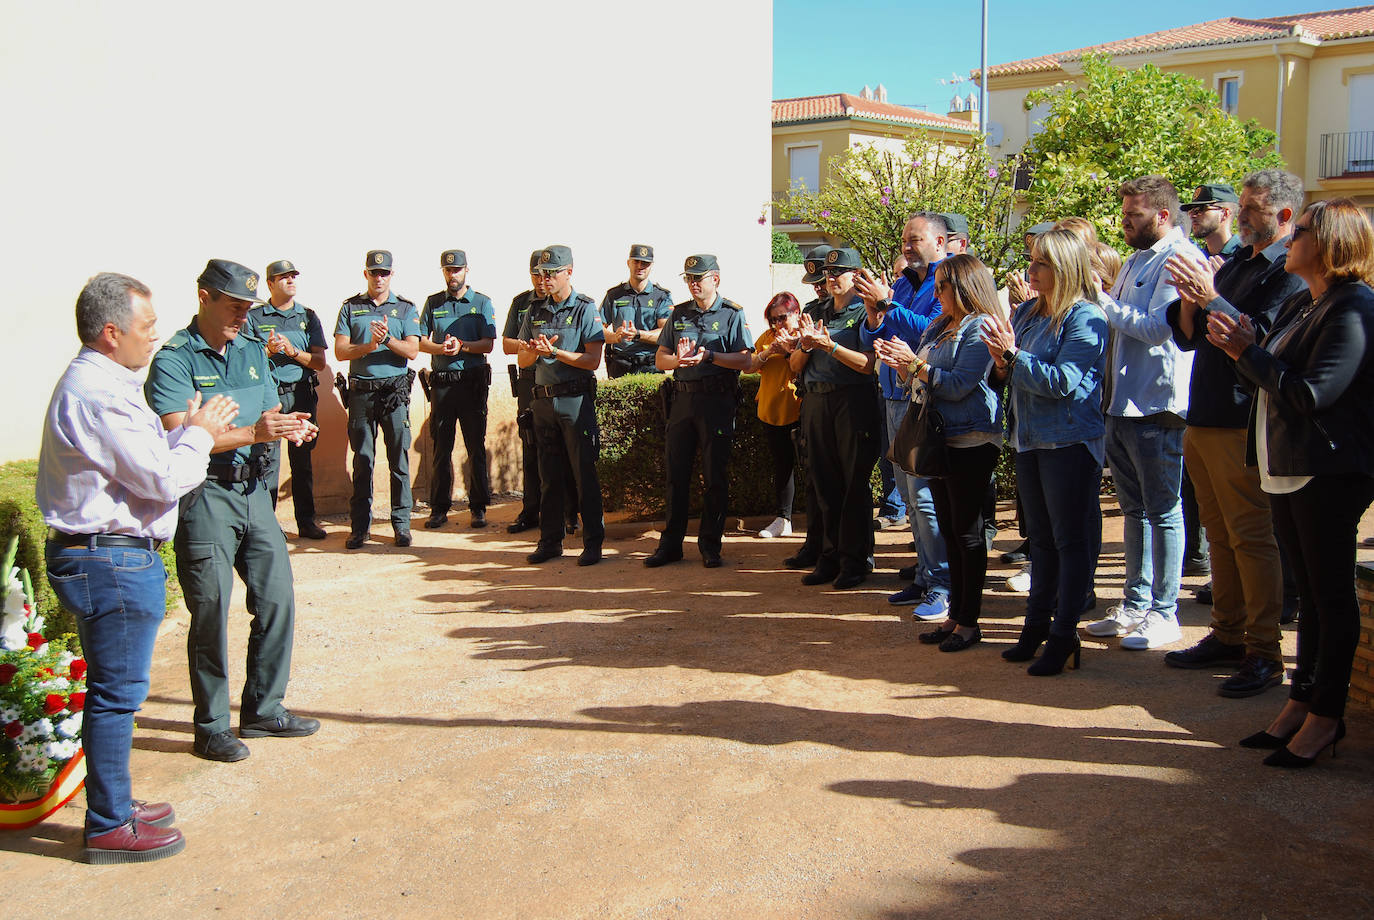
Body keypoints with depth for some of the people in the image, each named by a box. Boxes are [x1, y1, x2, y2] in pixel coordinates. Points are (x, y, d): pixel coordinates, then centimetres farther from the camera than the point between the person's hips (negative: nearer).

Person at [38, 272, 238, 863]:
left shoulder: (99, 383, 15)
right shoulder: (97, 393, -20)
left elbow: (143, 460, 17)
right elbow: (165, 479, -21)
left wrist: (192, 431, 7)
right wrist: (198, 434, -5)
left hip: (105, 554, 11)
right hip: (112, 562, -11)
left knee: (114, 691, 19)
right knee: (116, 693, -1)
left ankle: (113, 804, 31)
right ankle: (109, 829, 9)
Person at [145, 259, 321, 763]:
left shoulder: (252, 351, 13)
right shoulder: (174, 359, -9)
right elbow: (180, 438, -19)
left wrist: (290, 426, -6)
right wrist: (252, 432, -27)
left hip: (253, 489, 7)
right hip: (204, 495, -7)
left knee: (277, 599, 10)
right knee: (211, 612, 0)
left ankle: (263, 709, 25)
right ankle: (211, 727, 13)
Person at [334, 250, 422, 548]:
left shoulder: (406, 308, 8)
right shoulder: (351, 308, 10)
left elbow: (412, 350, -2)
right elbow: (340, 351, 1)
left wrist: (387, 338, -18)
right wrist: (370, 345, -14)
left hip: (395, 390, -1)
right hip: (361, 390, 1)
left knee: (399, 457, -1)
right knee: (362, 459, 4)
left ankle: (401, 523, 7)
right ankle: (359, 526, 11)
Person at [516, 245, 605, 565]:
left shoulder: (586, 308, -4)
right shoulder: (535, 310, 12)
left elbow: (592, 360, -12)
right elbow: (522, 360, 11)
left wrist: (554, 351, -20)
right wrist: (534, 351, -11)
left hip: (576, 398, -5)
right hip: (544, 399, 5)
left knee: (584, 472, -2)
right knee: (549, 474, 10)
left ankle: (593, 542, 6)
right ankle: (550, 540, 18)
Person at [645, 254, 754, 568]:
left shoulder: (732, 314, 2)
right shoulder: (679, 314, 15)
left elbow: (744, 360, -8)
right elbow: (660, 359, 12)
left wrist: (709, 356, -20)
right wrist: (678, 359, -10)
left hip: (718, 400, -4)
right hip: (683, 398, 4)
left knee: (714, 476, 0)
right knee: (675, 473, 5)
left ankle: (710, 545, 9)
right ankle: (671, 544, 12)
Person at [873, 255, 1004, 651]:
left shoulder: (979, 329, -11)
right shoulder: (937, 329, 17)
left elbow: (958, 386, -18)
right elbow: (923, 383, 21)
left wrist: (915, 364, -19)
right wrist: (901, 365, 3)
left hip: (970, 441, -9)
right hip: (938, 439, 9)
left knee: (967, 531, -3)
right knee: (949, 530, 12)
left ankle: (969, 622, 5)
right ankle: (955, 615, 19)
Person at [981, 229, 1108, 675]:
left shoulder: (1086, 318, -12)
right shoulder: (1026, 312, 10)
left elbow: (1062, 381, -21)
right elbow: (1011, 377, 16)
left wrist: (1013, 356, -19)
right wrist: (1001, 364, -6)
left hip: (1069, 441, -8)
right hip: (1029, 438, 8)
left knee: (1071, 538, 0)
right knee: (1041, 536, 15)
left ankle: (1064, 633, 6)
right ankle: (1038, 622, 24)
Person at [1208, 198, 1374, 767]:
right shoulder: (1300, 305, 15)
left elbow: (1311, 393, -22)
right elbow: (1271, 380, 16)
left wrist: (1248, 352, -16)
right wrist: (1243, 351, 1)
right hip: (1289, 468, 9)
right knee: (1311, 591, 15)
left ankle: (1325, 715, 9)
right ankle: (1301, 702, 23)